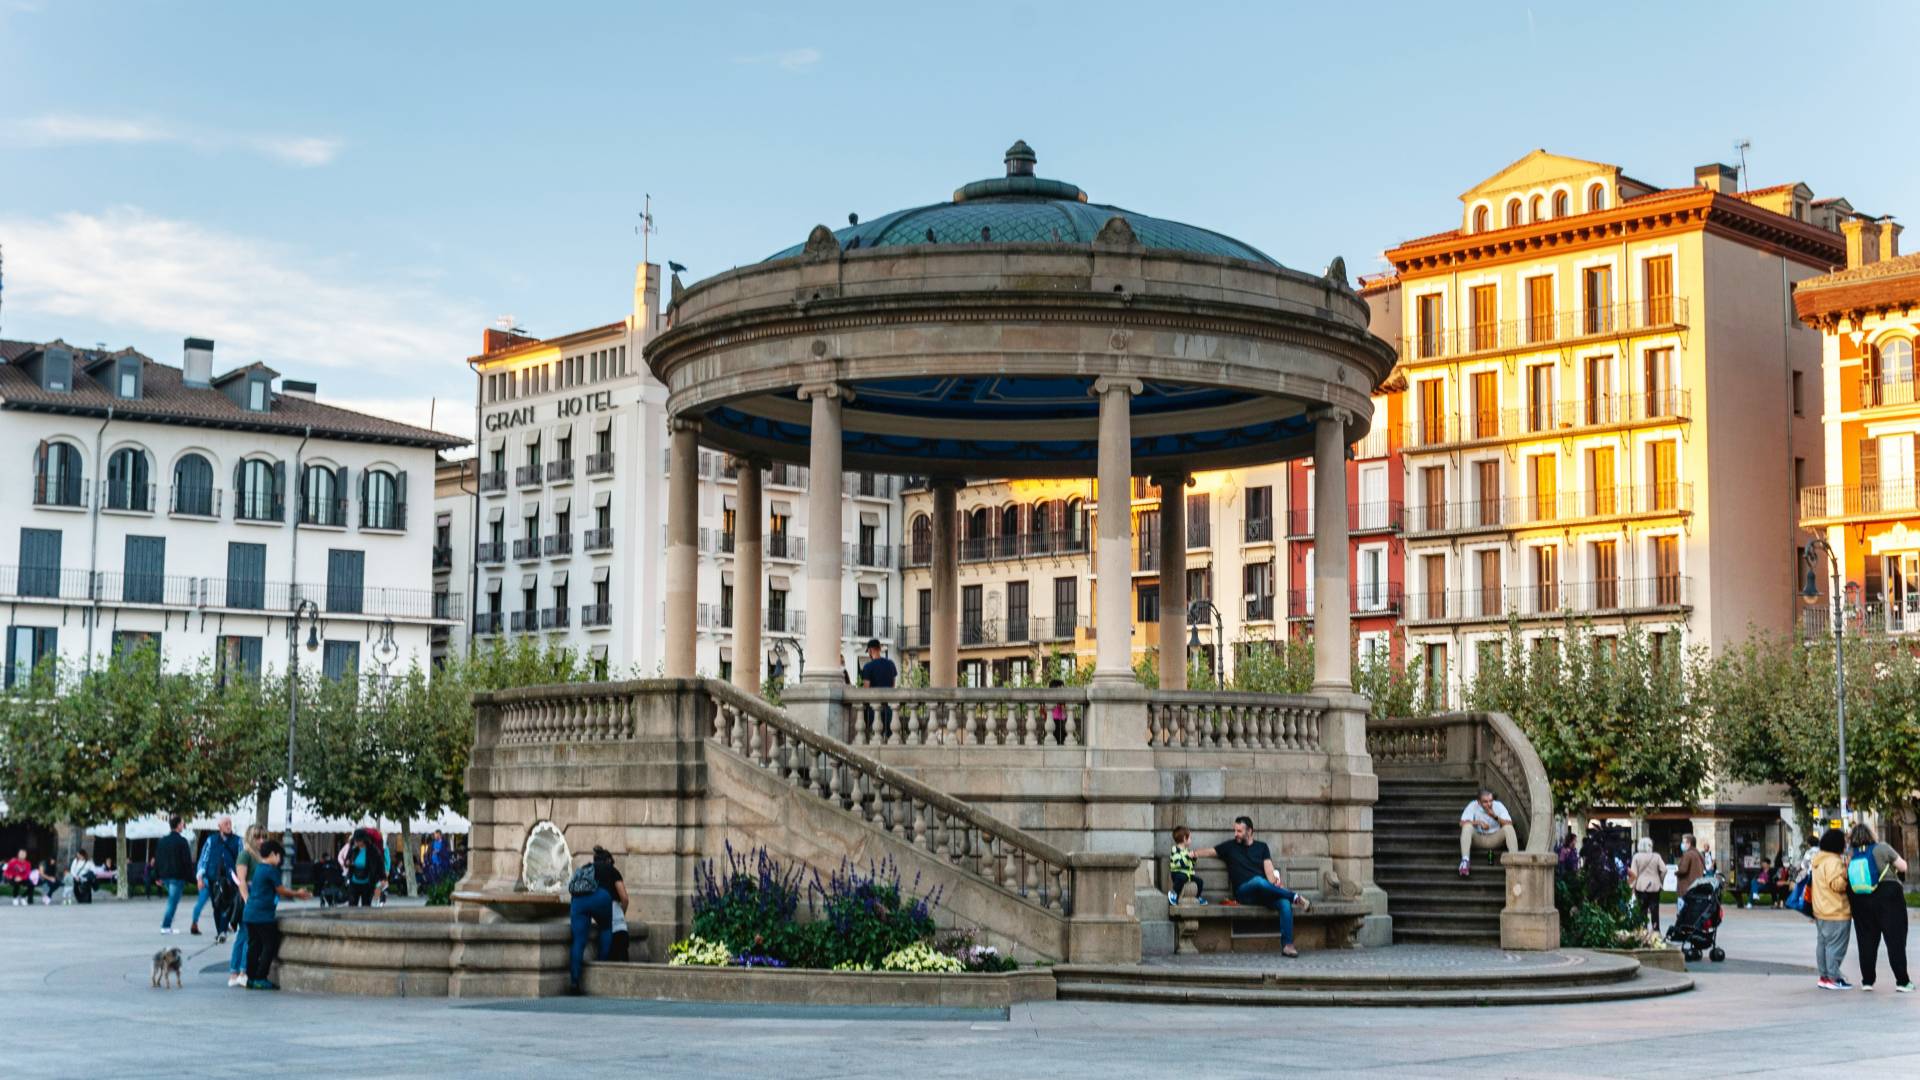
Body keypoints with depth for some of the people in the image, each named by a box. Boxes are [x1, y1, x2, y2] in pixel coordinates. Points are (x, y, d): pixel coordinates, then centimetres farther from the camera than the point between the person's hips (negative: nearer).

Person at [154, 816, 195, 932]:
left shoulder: (162, 840, 8)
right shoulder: (182, 841, -11)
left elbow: (157, 859, 12)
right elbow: (187, 861, -12)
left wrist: (158, 876, 18)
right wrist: (190, 877, -6)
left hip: (165, 875, 6)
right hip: (178, 876, -6)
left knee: (172, 900, 20)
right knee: (173, 900, -3)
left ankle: (167, 925, 15)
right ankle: (166, 926, -8)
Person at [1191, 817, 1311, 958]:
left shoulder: (1261, 847, 18)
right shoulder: (1230, 846, 17)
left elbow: (1269, 870, 6)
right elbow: (1209, 851, 12)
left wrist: (1274, 885, -14)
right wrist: (1193, 854, -8)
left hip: (1263, 892, 2)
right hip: (1243, 892, -2)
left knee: (1285, 903, -29)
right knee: (1258, 880, -38)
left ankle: (1287, 945, -30)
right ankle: (1295, 897, -26)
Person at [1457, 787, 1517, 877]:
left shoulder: (1498, 806, -8)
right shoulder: (1473, 806, -12)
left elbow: (1509, 823, -16)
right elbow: (1462, 823, -19)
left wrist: (1495, 816, -28)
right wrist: (1478, 822, -31)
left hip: (1494, 839, 1)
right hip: (1478, 839, -1)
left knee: (1508, 827, -25)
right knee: (1467, 826, -30)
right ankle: (1465, 860, -42)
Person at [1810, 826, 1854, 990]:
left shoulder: (1818, 860, 14)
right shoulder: (1833, 861, -18)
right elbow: (1837, 885, -24)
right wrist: (1846, 870, -24)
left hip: (1822, 911, 10)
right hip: (1836, 912, -10)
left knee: (1823, 943, 13)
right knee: (1836, 945, -6)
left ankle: (1824, 976, 19)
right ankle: (1833, 978, -5)